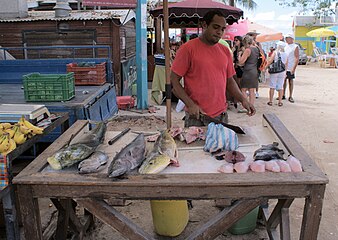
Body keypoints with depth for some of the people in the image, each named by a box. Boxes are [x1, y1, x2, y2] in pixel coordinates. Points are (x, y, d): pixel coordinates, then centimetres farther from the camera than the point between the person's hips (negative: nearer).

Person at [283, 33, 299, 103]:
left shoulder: (295, 47, -5)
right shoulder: (285, 46, 12)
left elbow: (297, 59, -10)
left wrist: (294, 68, -18)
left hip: (290, 68, -5)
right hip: (283, 67, 5)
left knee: (291, 81, 3)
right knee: (284, 81, 8)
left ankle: (290, 97, 8)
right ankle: (283, 95, 18)